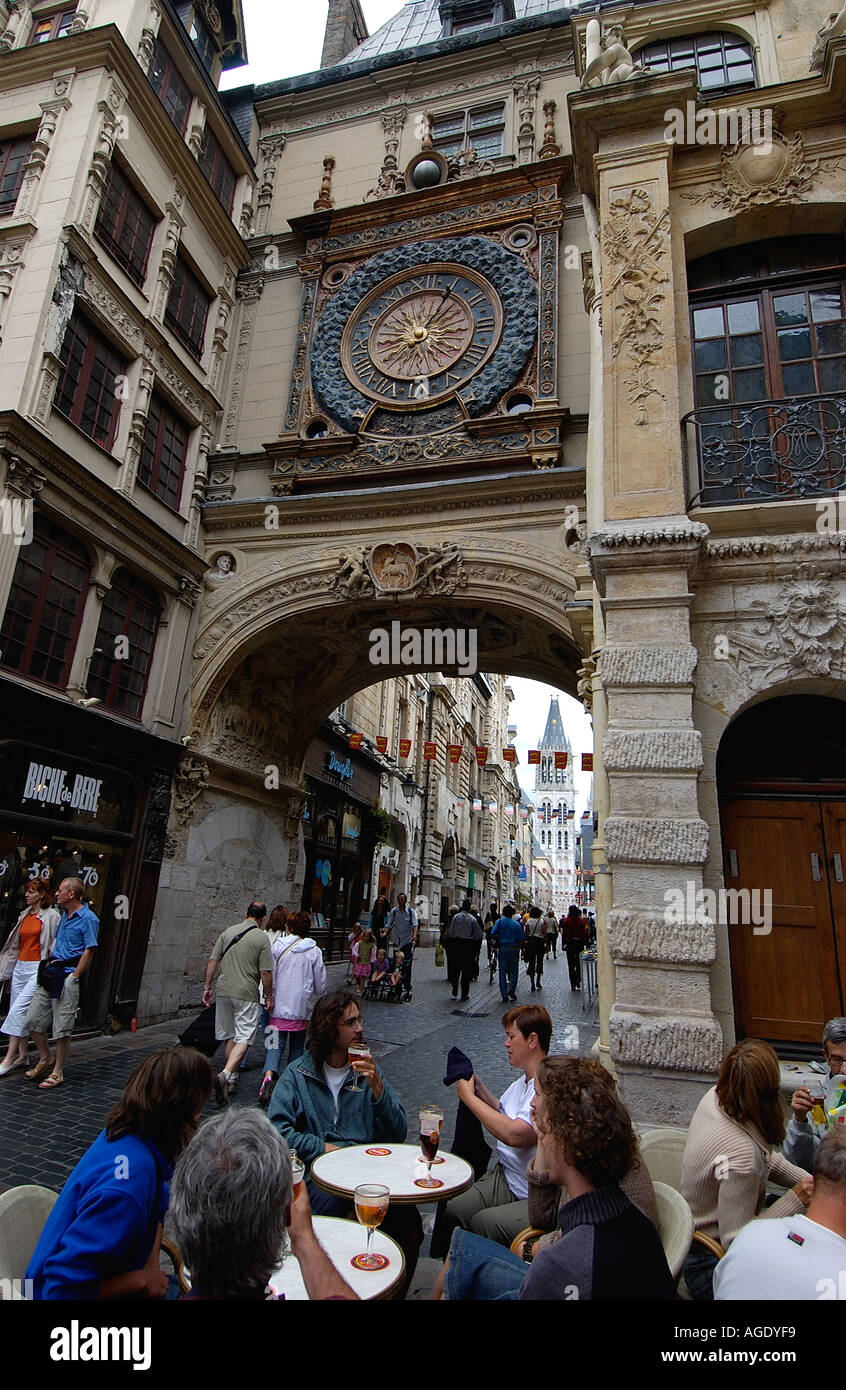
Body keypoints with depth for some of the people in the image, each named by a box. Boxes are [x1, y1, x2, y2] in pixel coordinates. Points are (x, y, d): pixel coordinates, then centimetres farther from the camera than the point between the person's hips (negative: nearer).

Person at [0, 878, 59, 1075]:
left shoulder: (52, 916, -8)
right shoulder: (25, 915, 14)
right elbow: (16, 944, 19)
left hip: (38, 968, -7)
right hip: (20, 966, 7)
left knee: (19, 1009, -13)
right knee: (18, 1011, 8)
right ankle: (22, 1056, 17)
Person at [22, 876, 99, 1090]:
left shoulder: (88, 919, -14)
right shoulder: (64, 915, 14)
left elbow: (89, 952, -15)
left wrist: (73, 978, -14)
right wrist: (50, 966, 13)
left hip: (68, 977, -9)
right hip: (51, 973, 9)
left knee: (62, 1028, 0)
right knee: (32, 1020, 12)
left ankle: (57, 1072, 14)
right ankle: (45, 1059, 31)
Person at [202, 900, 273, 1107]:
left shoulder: (228, 932, 6)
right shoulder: (262, 937, -8)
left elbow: (212, 961, 5)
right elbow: (266, 972, -9)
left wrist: (207, 986, 14)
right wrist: (269, 997, 1)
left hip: (224, 990, 5)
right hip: (247, 994, -5)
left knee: (230, 1036, 17)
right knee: (244, 1038, -3)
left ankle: (232, 1080, 25)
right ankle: (225, 1074, -22)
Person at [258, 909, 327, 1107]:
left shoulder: (277, 946, -4)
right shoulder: (314, 951, -5)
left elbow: (269, 976, -3)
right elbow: (320, 983, -1)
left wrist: (270, 997, 11)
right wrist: (320, 1002, 17)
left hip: (279, 1005, 0)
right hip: (302, 1007, 0)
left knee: (277, 1043, 2)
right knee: (297, 1046, 15)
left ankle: (269, 1074, -21)